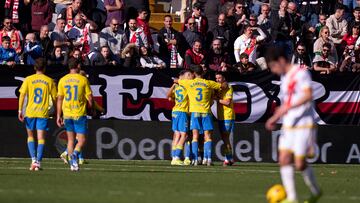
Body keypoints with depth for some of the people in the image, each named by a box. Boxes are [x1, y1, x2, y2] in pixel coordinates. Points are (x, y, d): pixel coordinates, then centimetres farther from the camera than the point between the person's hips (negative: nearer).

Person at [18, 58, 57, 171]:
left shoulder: (28, 79, 2)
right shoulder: (49, 81, 3)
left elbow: (22, 95, -6)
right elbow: (54, 98, 6)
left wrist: (20, 110, -4)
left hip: (30, 112, 1)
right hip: (43, 113, 0)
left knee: (30, 136, 15)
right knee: (41, 138, 1)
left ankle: (34, 159, 1)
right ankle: (38, 162, -7)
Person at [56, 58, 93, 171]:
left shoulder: (63, 80, 3)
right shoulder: (83, 79, -5)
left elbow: (59, 99, 5)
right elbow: (89, 98, -4)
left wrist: (58, 116, 9)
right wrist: (91, 108, 14)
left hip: (67, 114, 3)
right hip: (80, 114, -3)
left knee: (70, 139, 14)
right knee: (81, 139, 2)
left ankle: (72, 163, 11)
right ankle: (75, 153, -26)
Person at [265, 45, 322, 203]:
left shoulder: (301, 73, -11)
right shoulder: (285, 78, 17)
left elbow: (308, 95, -25)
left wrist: (288, 107, -34)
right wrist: (275, 118, 19)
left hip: (303, 126, -8)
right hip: (288, 126, 8)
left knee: (300, 164, -7)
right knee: (284, 159, -4)